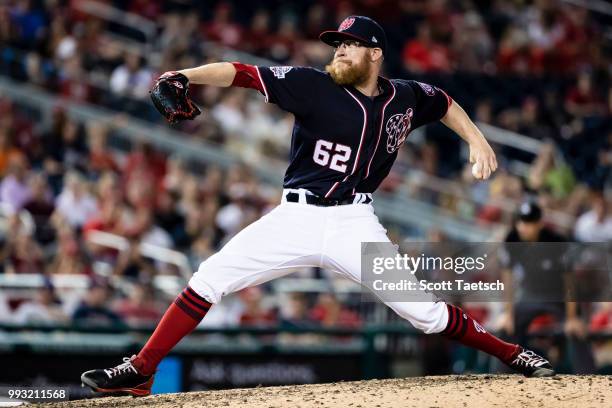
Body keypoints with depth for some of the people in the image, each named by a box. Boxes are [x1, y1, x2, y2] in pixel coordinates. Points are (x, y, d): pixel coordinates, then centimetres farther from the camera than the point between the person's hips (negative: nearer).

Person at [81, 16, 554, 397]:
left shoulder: (406, 98, 3)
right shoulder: (314, 85, -7)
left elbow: (444, 102, 26)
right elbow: (242, 73, -15)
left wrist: (476, 139, 12)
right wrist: (186, 76, -29)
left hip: (354, 222, 0)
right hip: (297, 217, 0)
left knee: (423, 309, -9)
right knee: (210, 278, -11)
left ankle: (511, 354, 10)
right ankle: (141, 371, -4)